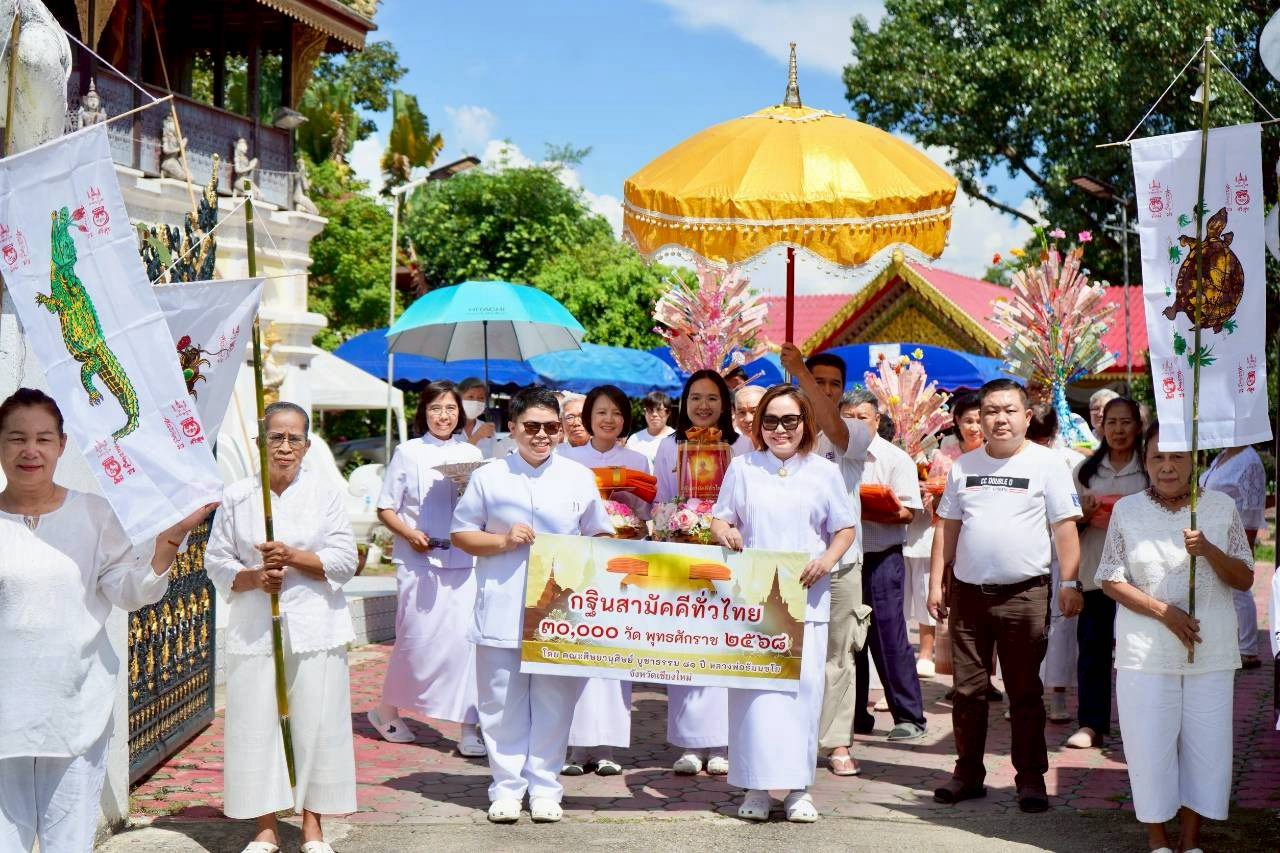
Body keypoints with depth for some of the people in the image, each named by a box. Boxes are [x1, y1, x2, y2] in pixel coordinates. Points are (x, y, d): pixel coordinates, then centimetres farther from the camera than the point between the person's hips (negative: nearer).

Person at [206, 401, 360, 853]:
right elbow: (217, 562, 8)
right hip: (254, 629, 1)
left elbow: (344, 560, -1)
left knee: (315, 723, 0)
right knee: (256, 725, 0)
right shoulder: (237, 497, 6)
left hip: (314, 627, -1)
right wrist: (254, 578, -11)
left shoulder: (326, 493, 4)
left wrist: (293, 557, -15)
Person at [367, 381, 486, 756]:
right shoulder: (408, 453, 6)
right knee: (417, 639, 0)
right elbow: (385, 508, 5)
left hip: (464, 560, 2)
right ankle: (387, 711, 24)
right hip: (419, 560, -2)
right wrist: (409, 533, -11)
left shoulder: (471, 454, 13)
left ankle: (469, 727, -4)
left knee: (467, 637, -8)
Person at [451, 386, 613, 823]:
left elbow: (601, 535, 14)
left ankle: (545, 787, 16)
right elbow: (460, 533, 7)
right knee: (503, 703, 3)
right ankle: (507, 787, 14)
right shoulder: (488, 477, 4)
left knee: (554, 702, 5)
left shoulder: (579, 478, 8)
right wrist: (504, 541, -10)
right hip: (502, 612, -1)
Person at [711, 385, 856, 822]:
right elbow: (720, 518, 13)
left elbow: (845, 528, 11)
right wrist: (724, 532, -11)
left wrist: (827, 559, -8)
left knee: (803, 685, -4)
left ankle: (798, 787, 4)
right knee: (753, 685, -4)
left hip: (806, 595, 0)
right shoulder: (743, 469, 10)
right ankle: (756, 786, 2)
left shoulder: (823, 472, 9)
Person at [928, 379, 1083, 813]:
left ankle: (1031, 777, 12)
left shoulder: (1046, 464, -1)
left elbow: (1064, 527, -3)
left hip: (1024, 594, -3)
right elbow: (947, 527, 12)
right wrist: (936, 583, 7)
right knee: (968, 690, 9)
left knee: (1025, 692, 3)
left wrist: (1070, 583, -11)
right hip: (967, 593, 4)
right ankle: (968, 773, 20)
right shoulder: (963, 465, 10)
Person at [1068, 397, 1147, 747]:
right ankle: (1091, 724, 7)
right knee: (1092, 646, 1)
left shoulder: (1151, 469, 2)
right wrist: (1083, 515, -6)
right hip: (1095, 569, 2)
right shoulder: (1087, 469, 12)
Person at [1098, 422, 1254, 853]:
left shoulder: (1221, 507, 4)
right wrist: (1164, 612, -12)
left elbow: (1245, 579, 4)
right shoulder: (1127, 510, 2)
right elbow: (1112, 582, 1)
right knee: (1150, 741, 1)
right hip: (1146, 652, -1)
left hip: (1211, 652, 1)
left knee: (1206, 741, 4)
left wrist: (1209, 550, -16)